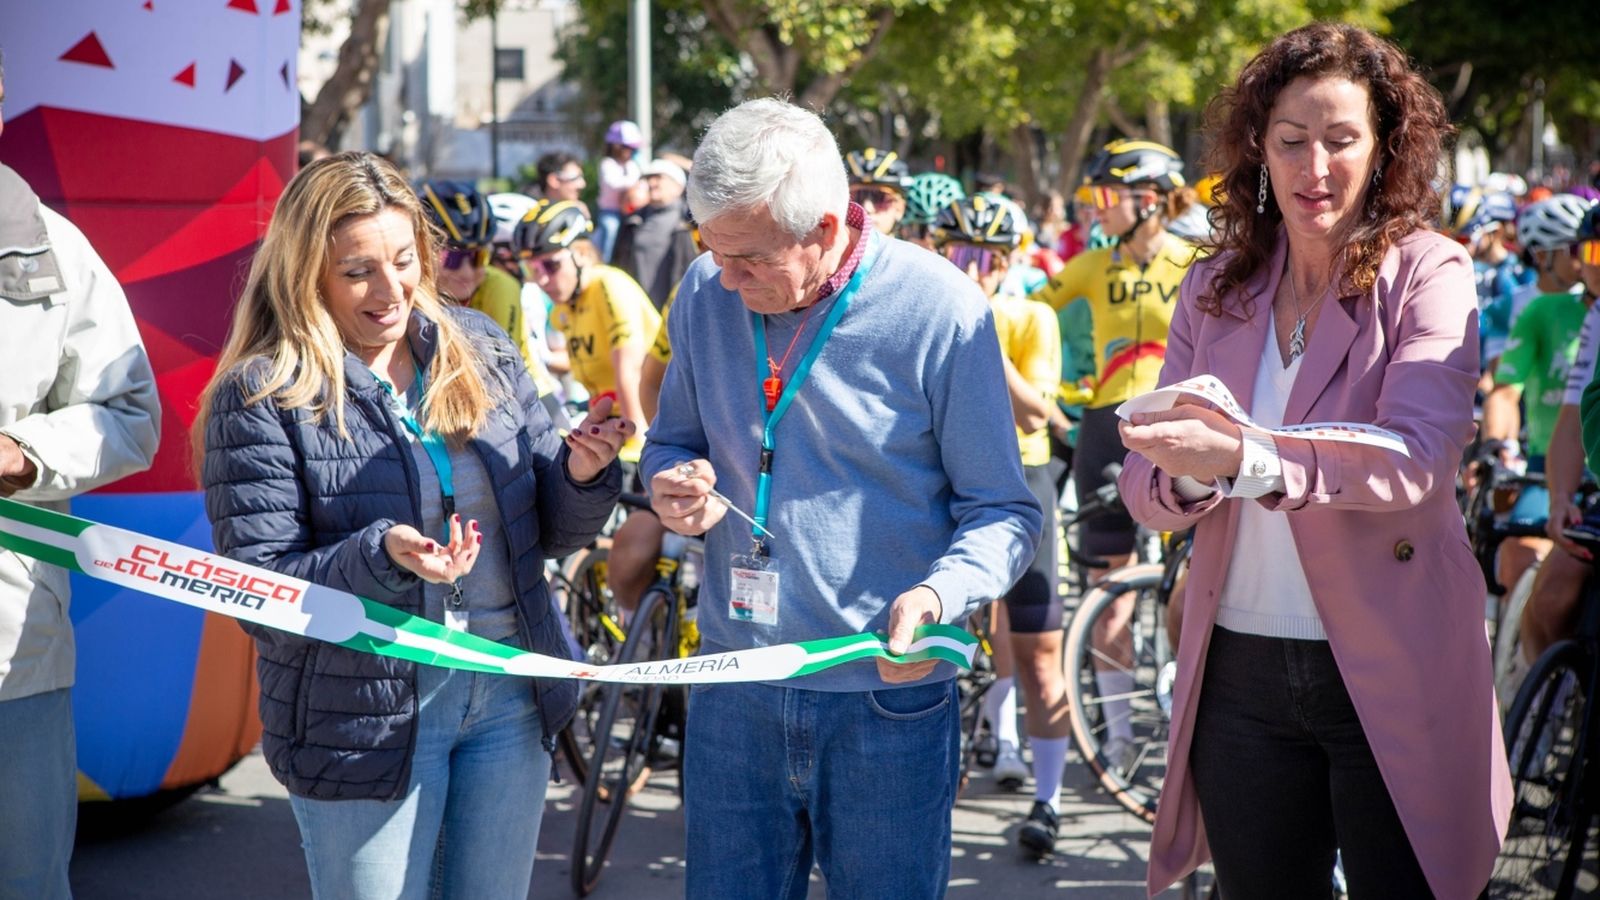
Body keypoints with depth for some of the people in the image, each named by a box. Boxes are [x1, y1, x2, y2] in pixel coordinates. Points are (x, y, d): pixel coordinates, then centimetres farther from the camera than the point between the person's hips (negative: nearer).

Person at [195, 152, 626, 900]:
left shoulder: (478, 348, 5)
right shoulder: (261, 398, -10)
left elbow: (550, 531, 8)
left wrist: (582, 474, -13)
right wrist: (384, 556, -29)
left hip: (510, 694, 5)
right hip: (365, 718, -4)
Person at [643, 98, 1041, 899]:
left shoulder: (937, 307, -11)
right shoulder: (707, 293, 2)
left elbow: (1001, 510, -7)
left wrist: (940, 594, -26)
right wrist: (672, 485, -6)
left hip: (888, 693, -4)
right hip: (733, 691, 4)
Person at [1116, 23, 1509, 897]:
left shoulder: (1427, 273, -5)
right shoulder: (1214, 289, 7)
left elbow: (1420, 456, -21)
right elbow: (1143, 483, 3)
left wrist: (1245, 459, -36)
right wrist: (1184, 476, -22)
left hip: (1391, 682, -3)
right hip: (1241, 675, 4)